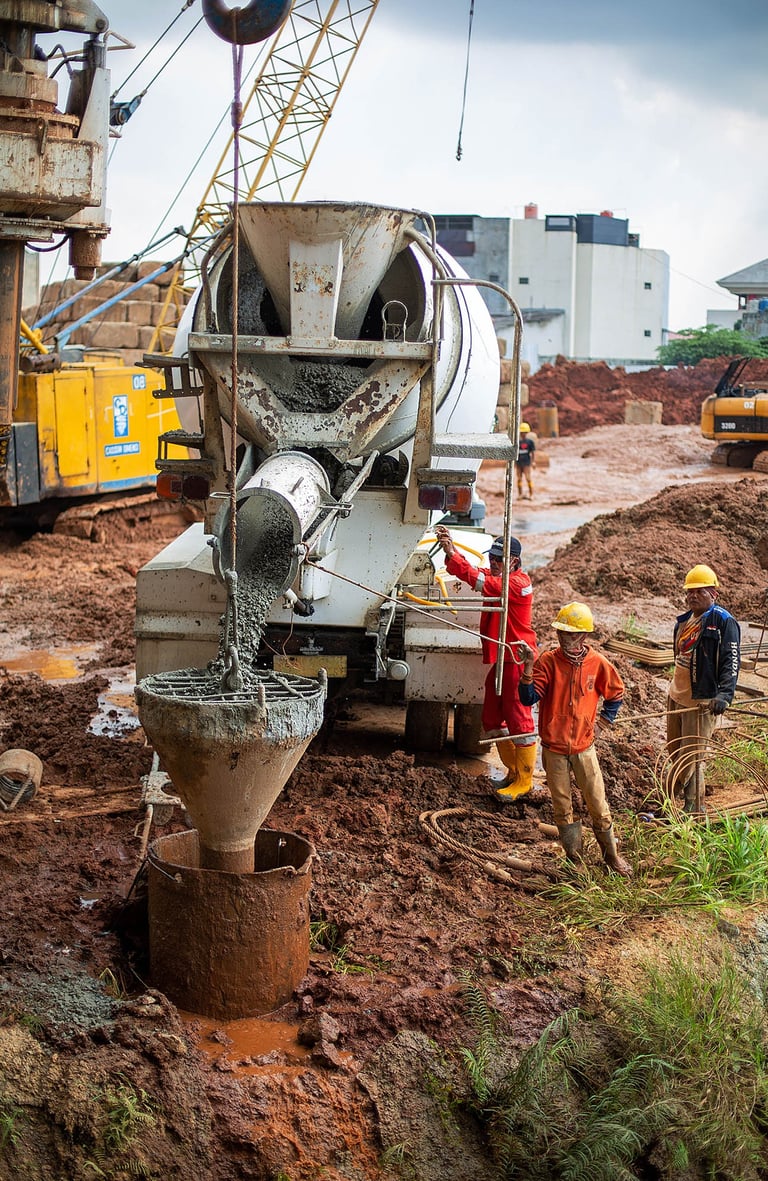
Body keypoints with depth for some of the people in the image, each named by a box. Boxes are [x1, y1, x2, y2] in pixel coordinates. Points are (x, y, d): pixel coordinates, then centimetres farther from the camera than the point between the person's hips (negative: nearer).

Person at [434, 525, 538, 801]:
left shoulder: (518, 583, -17)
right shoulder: (498, 577, 11)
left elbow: (482, 582, -30)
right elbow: (474, 571, -2)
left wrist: (453, 554, -33)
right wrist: (450, 549, -20)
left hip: (517, 659, -10)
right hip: (499, 658, 10)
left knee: (518, 719, -2)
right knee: (491, 718, 13)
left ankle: (524, 780, 8)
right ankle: (513, 770, 27)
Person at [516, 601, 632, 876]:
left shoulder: (598, 663, -6)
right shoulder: (548, 661, -10)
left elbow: (616, 693, 13)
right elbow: (528, 698, -18)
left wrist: (604, 719, 6)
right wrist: (528, 668, -29)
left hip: (584, 746, 0)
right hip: (554, 748, 0)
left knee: (598, 804, 7)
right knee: (562, 807, 10)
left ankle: (612, 855, 26)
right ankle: (575, 860, 25)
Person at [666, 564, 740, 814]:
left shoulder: (724, 622, -13)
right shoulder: (684, 620, 11)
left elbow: (731, 662, -20)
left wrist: (724, 694, -32)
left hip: (701, 701, -8)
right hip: (676, 696, 8)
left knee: (691, 756, -2)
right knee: (674, 751, 17)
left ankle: (693, 807, 12)